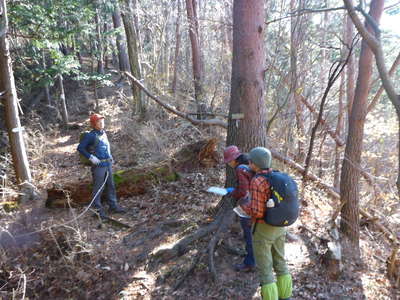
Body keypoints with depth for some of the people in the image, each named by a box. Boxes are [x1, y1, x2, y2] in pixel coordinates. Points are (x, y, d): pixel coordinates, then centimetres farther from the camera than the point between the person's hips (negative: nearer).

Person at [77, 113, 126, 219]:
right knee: (98, 187, 1)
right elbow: (80, 148, -12)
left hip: (108, 164, 7)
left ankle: (113, 206, 26)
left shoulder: (104, 133, 10)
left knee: (111, 185, 14)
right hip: (98, 165, -7)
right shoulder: (91, 135, -11)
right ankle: (98, 209, 13)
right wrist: (91, 157, -17)